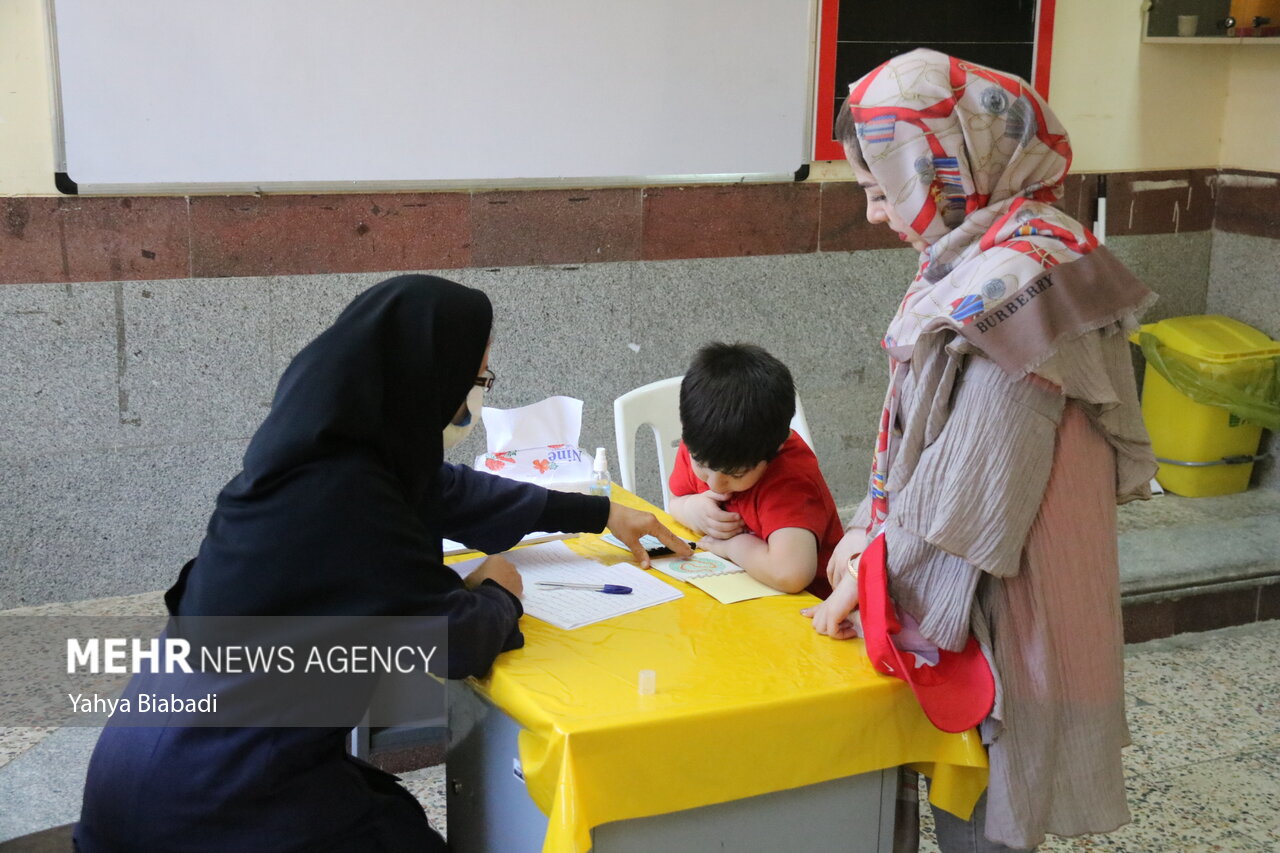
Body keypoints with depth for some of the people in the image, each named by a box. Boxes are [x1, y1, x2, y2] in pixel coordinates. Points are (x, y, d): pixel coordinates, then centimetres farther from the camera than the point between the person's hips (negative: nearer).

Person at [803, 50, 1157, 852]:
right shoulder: (978, 258, 9)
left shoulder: (1013, 282, -22)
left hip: (999, 602, -9)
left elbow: (979, 484, -22)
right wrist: (871, 531, 7)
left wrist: (871, 573, -13)